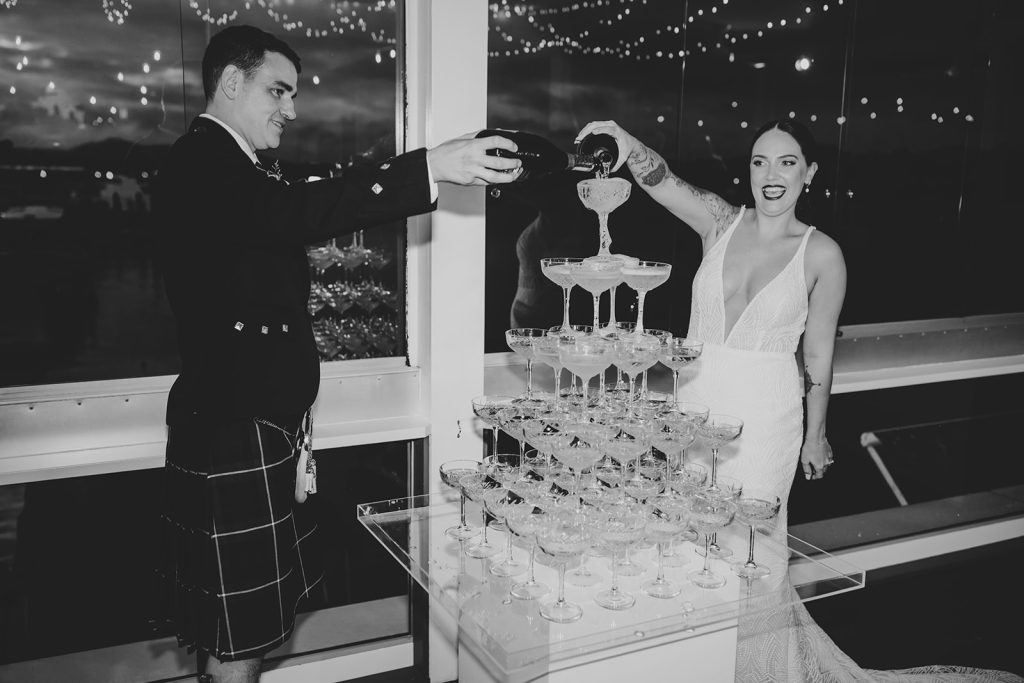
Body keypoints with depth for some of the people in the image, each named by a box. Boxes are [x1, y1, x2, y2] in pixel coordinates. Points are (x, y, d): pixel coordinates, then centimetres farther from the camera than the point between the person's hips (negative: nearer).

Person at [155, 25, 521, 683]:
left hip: (257, 424, 10)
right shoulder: (202, 164, -14)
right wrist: (432, 167, -39)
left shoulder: (225, 167, 20)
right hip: (233, 433, -10)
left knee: (244, 630, 18)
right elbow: (297, 212, -33)